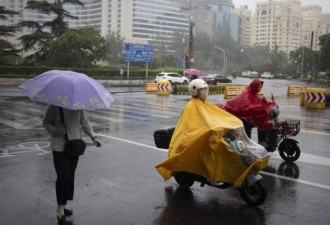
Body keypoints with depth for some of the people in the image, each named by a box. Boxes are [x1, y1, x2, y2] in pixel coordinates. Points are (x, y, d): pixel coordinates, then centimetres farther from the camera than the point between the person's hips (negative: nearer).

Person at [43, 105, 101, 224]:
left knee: (70, 176, 8)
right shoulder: (54, 106, -10)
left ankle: (65, 204, 24)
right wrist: (56, 131, -19)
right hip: (59, 146, -4)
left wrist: (93, 137, 2)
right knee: (63, 176, -10)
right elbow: (45, 122, -2)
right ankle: (60, 207, 4)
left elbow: (85, 122, 11)